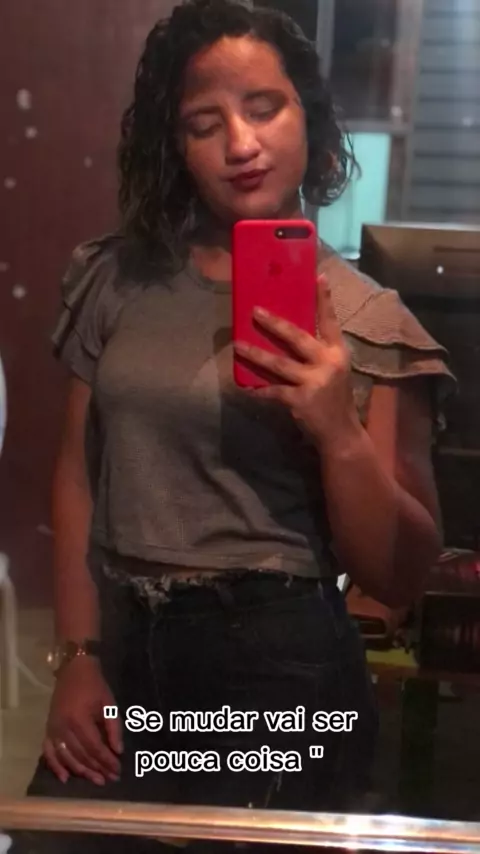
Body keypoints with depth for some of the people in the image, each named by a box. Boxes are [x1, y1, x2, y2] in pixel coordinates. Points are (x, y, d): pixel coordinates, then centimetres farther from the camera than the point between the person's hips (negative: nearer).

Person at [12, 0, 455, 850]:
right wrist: (79, 655, -1)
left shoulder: (368, 321, -6)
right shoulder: (117, 278, 3)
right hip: (121, 651, 3)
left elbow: (400, 576, -6)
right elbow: (78, 476, 6)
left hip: (279, 667, -3)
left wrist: (337, 432, -21)